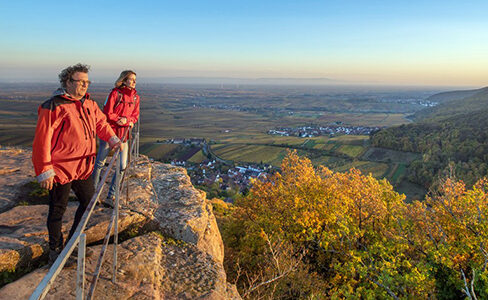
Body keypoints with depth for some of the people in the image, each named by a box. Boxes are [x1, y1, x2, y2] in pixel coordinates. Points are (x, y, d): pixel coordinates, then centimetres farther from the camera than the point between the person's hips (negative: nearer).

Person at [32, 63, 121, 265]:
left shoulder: (89, 104, 7)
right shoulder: (53, 107, -16)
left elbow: (101, 123, 22)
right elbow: (42, 141, -17)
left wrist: (113, 139, 4)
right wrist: (44, 171, -18)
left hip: (83, 167, 7)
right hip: (60, 169, -7)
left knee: (89, 201, 17)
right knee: (58, 210, 9)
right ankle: (56, 250, 31)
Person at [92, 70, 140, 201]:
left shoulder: (135, 97, 7)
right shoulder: (115, 93, -9)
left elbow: (135, 116, 9)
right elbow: (108, 113, -11)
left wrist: (126, 120, -12)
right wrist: (124, 121, -11)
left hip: (123, 134, 5)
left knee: (122, 166, 4)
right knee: (100, 163, 6)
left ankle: (111, 195, 18)